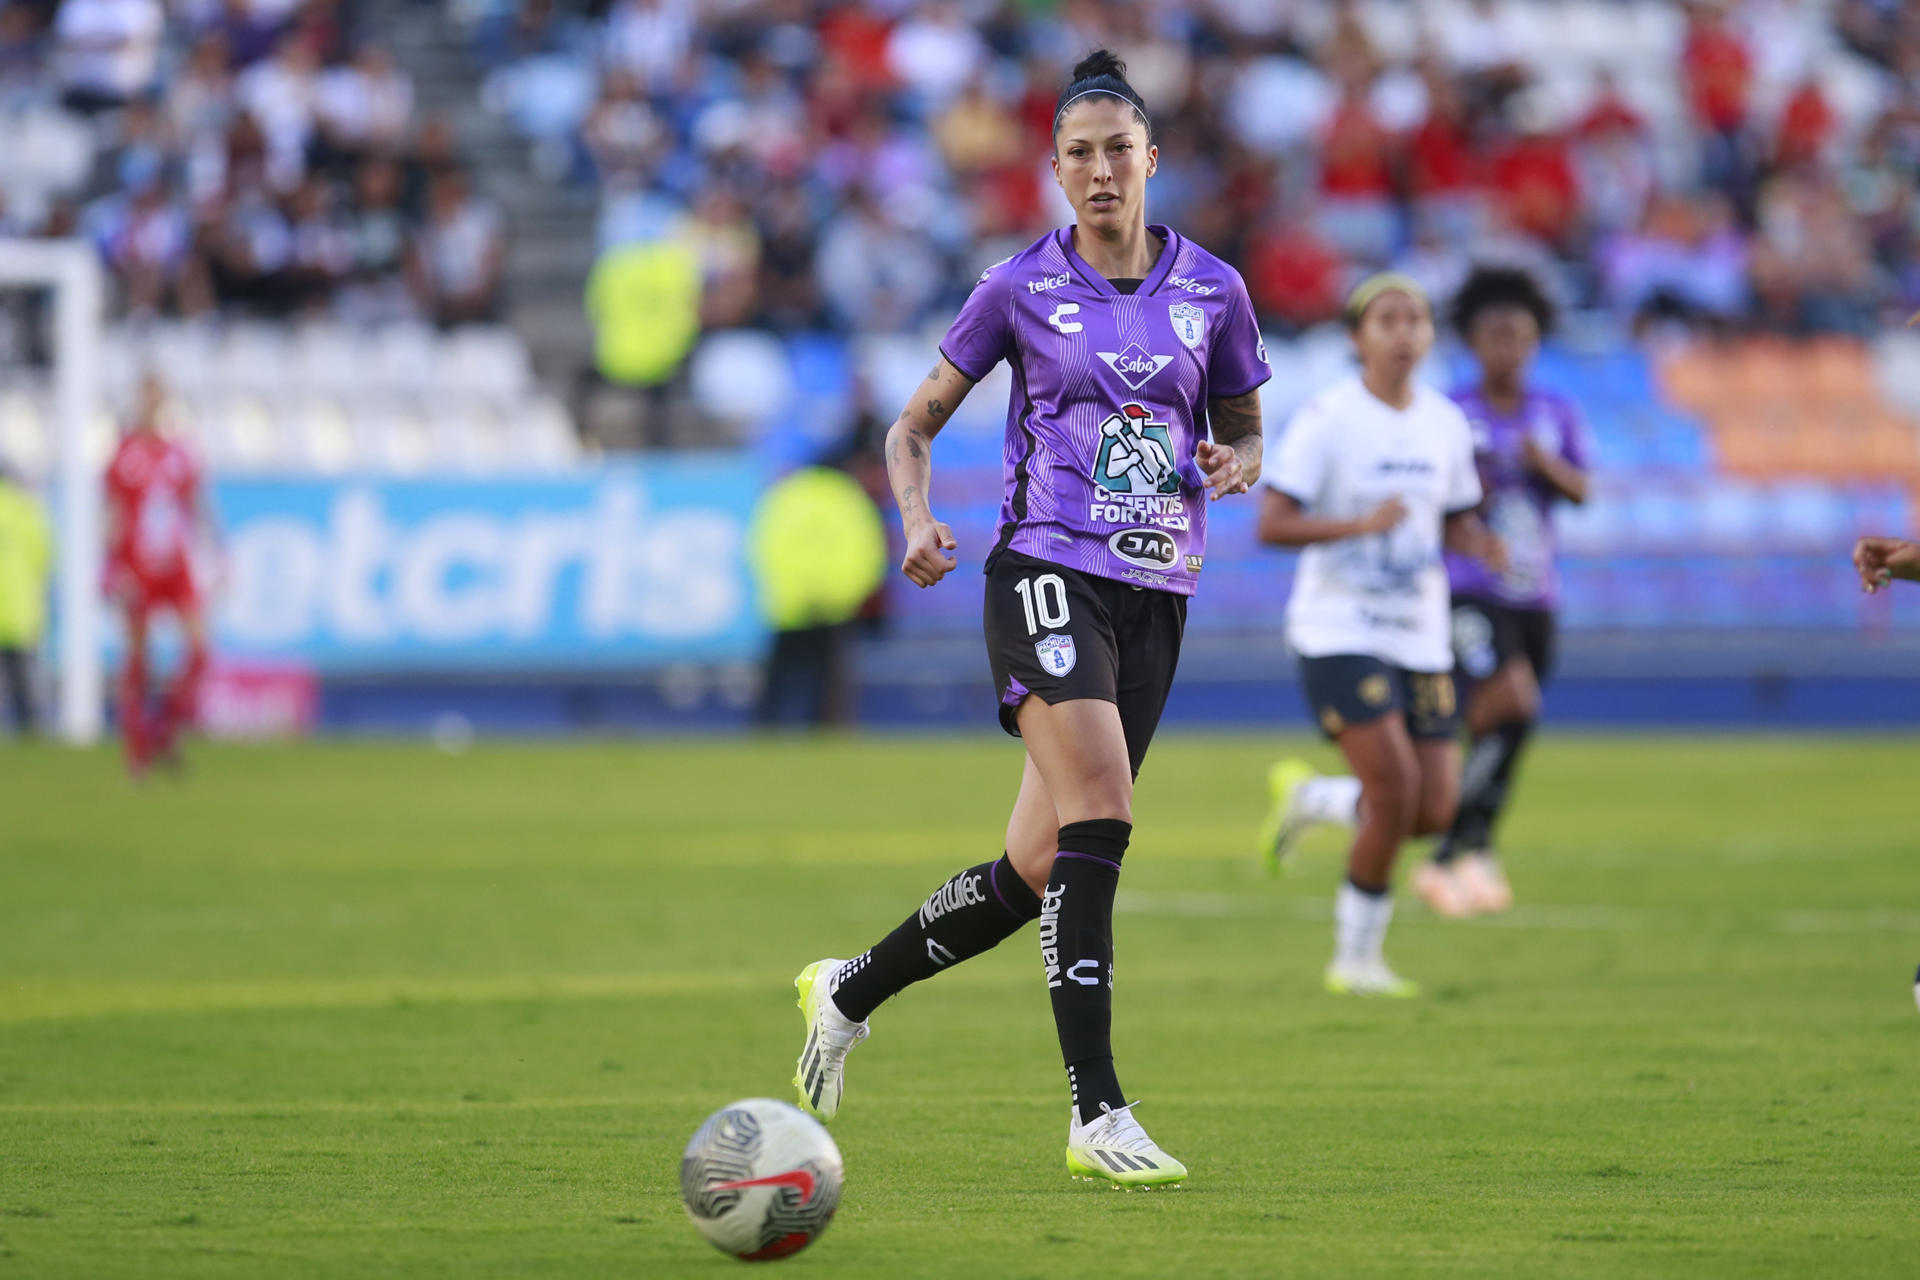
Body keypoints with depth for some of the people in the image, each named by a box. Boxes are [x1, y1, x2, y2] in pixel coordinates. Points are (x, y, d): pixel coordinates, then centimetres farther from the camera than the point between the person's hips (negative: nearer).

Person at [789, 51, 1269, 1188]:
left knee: (1042, 869, 6)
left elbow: (1244, 431, 19)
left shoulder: (1213, 290, 8)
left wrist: (1237, 465, -4)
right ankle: (1098, 1116, -22)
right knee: (1100, 821, -22)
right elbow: (917, 424, 9)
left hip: (1156, 596, 4)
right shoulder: (1021, 289, 1)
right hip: (1046, 574, -4)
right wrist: (919, 521, -10)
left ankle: (850, 990, 30)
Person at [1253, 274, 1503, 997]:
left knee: (1434, 813, -2)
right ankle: (1356, 960, 2)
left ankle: (1307, 798, 27)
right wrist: (1362, 524, -28)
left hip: (1420, 638, 6)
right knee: (1396, 792, -16)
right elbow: (1271, 526, -14)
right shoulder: (1327, 420, -9)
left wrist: (1478, 543, -4)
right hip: (1339, 632, -6)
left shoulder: (1446, 424, 8)